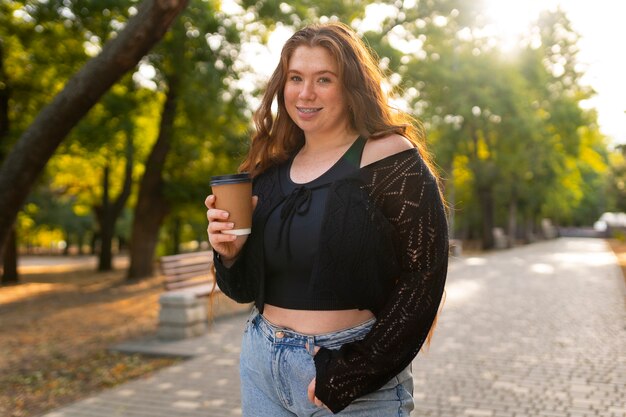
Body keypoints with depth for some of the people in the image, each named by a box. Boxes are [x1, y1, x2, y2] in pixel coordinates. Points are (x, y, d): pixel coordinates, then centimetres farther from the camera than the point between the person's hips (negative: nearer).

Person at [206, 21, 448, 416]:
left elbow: (422, 278, -15)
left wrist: (352, 374, -17)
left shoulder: (390, 160, -11)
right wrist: (230, 252, -10)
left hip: (355, 377, -5)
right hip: (262, 365, 5)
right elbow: (247, 290, 10)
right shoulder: (271, 168, 5)